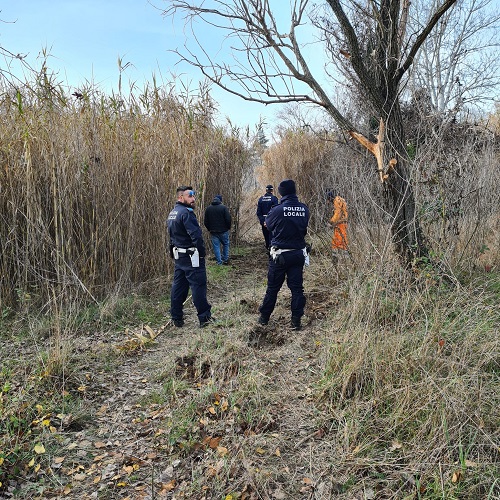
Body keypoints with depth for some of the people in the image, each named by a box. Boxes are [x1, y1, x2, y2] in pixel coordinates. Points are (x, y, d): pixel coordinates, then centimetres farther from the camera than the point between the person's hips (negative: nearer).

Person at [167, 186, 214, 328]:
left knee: (178, 286, 13)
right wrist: (202, 253, -11)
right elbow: (196, 235, -23)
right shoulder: (186, 213, -18)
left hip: (178, 256, 10)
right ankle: (204, 317, 6)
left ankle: (176, 318, 20)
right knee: (198, 285, -2)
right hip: (191, 256, -9)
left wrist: (173, 252, 20)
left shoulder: (172, 213, 13)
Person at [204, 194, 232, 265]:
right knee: (225, 245, 17)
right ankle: (225, 259, 18)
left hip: (213, 232, 2)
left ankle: (219, 262, 7)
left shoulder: (208, 208, 3)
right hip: (223, 231, -2)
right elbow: (228, 219, -11)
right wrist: (228, 227, 5)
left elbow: (205, 221, 6)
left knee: (216, 247, 7)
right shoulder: (224, 207, -9)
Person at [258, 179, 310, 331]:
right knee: (297, 288, 9)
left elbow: (268, 224, 1)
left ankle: (264, 317, 23)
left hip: (279, 255, -2)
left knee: (273, 288, 10)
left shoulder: (278, 210, -15)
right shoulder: (304, 209, -4)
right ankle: (296, 320, 11)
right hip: (298, 254, 3)